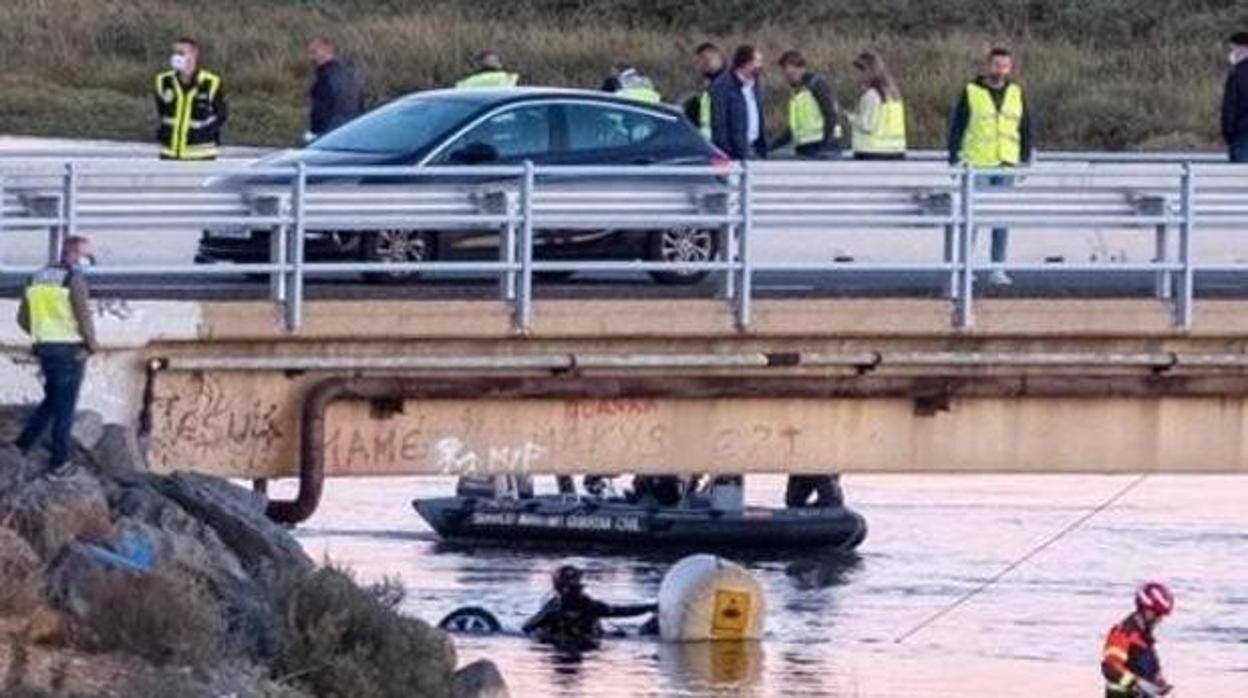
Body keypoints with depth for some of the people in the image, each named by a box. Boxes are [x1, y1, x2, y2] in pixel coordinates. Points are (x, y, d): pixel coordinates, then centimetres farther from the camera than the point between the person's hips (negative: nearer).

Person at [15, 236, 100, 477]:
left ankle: (22, 446, 15)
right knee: (65, 405, 2)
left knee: (52, 400, 21)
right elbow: (83, 315, -18)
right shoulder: (74, 279, -12)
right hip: (70, 350, -6)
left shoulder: (38, 278, 10)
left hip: (45, 348, 6)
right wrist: (92, 344, -3)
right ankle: (59, 461, 6)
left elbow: (23, 319, 12)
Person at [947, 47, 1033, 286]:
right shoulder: (971, 93, -1)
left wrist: (1025, 160, 7)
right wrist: (955, 160, -5)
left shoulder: (1016, 94, 9)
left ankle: (997, 269, 7)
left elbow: (1026, 129, 14)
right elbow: (956, 127, 0)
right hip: (977, 165, -3)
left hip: (1006, 166, 3)